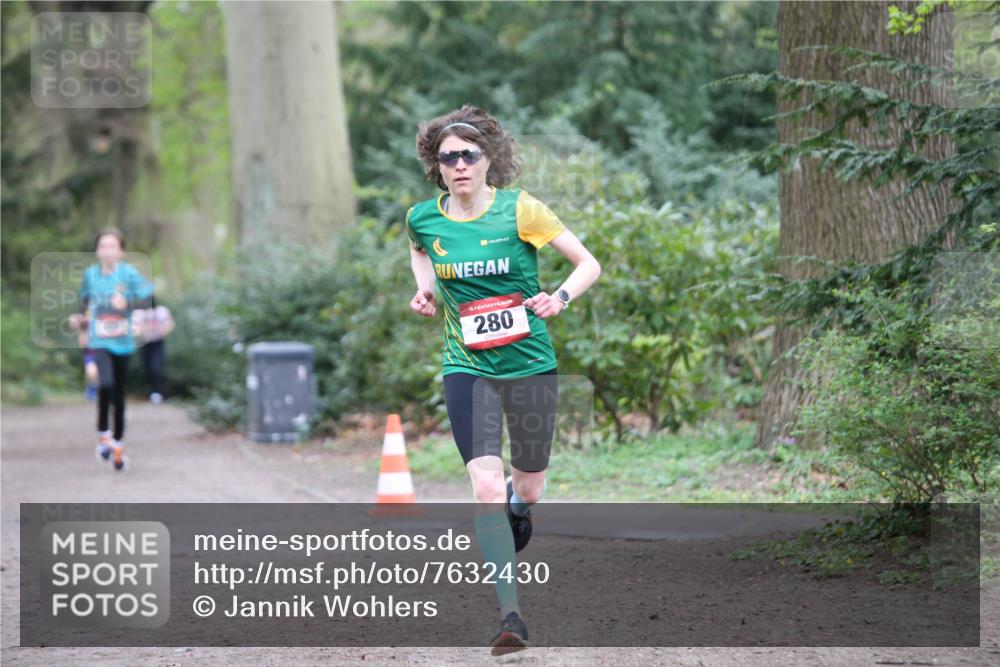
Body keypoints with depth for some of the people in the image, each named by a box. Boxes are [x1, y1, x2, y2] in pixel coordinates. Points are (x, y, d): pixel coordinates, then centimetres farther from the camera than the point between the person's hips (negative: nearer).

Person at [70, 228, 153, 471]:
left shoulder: (128, 272, -6)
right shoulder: (90, 274, 2)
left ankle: (118, 445, 25)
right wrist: (80, 320, 4)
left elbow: (147, 296, -16)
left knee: (119, 395, 8)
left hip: (122, 342, 0)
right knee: (106, 384, -24)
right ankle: (103, 434, -4)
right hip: (99, 342, 0)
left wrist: (128, 303, -32)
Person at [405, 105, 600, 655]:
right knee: (486, 486, -17)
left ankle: (515, 502, 50)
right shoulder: (423, 218, -1)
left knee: (528, 490, 10)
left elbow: (589, 264, -3)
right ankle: (510, 612, -15)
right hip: (467, 368, 1)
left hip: (531, 365, 0)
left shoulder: (519, 210, -9)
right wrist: (424, 288, 6)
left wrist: (560, 297, -21)